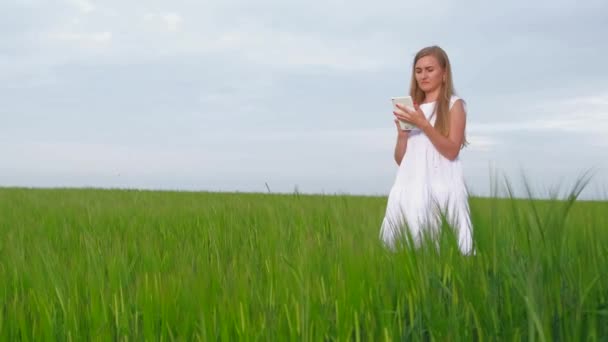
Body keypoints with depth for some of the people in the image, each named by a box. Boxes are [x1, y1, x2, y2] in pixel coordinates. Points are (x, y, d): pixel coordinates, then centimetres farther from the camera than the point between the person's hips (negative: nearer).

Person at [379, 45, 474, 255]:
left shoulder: (454, 105, 4)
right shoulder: (412, 109, 16)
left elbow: (452, 151, -8)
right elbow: (400, 159, 13)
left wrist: (424, 124, -15)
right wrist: (402, 131, -4)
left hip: (441, 186, -4)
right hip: (411, 187, 4)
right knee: (407, 245, -2)